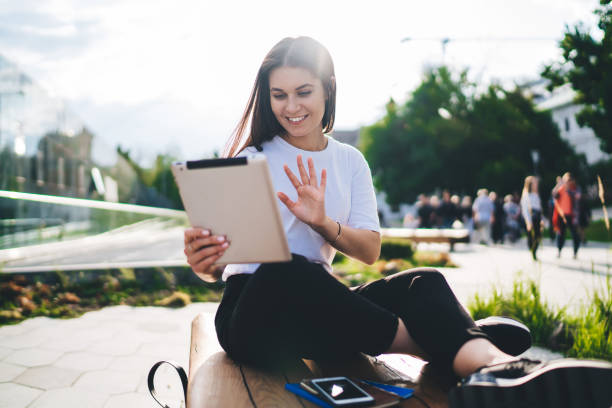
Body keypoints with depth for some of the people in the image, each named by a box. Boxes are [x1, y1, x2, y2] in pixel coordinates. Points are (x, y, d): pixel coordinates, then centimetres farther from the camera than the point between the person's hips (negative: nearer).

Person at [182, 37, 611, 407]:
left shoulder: (350, 162, 11)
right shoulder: (253, 158, 1)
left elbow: (370, 250, 2)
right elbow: (220, 255, -8)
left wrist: (323, 223, -18)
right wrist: (205, 262, -33)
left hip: (317, 305, 3)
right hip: (255, 308, -3)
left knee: (424, 283, -23)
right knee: (285, 272, -38)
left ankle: (497, 366, -52)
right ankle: (428, 343, -27)